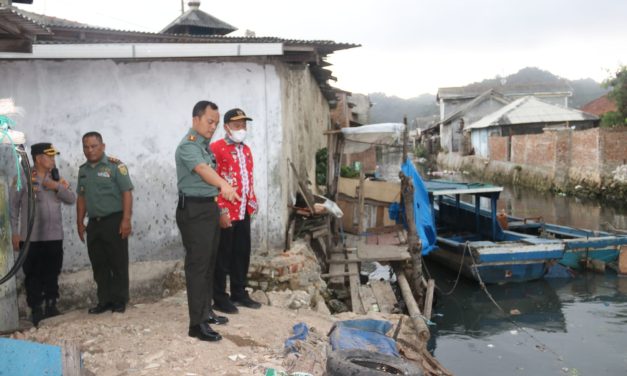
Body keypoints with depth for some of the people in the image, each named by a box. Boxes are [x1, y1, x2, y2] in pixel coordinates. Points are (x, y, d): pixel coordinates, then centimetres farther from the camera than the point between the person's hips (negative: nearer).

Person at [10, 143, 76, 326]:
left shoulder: (56, 178, 9)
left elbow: (72, 199, 4)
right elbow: (13, 206, -3)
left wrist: (57, 187, -12)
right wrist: (14, 232, -7)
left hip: (54, 236, 4)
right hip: (31, 237, -4)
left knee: (52, 273, 10)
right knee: (33, 275, 0)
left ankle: (51, 306, 21)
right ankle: (36, 309, 9)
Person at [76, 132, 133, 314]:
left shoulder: (115, 166, -7)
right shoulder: (83, 170, 12)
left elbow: (127, 193, -12)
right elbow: (81, 197, 18)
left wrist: (126, 220, -18)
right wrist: (80, 222, 13)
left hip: (114, 221, -6)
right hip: (93, 223, 6)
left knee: (118, 263, 1)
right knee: (99, 265, 10)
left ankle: (119, 301, 10)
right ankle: (104, 301, 19)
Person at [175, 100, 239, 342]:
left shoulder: (205, 145, 14)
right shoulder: (188, 146, -16)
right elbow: (202, 170, -36)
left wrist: (218, 207, 23)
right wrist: (224, 185, -54)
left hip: (209, 208, 10)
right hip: (194, 211, -10)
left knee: (209, 263, 16)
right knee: (197, 265, -7)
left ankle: (206, 312, 28)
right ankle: (197, 324, -3)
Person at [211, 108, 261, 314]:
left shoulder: (246, 150, 16)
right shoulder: (216, 148, -9)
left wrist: (252, 205, 15)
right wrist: (221, 211, -18)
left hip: (244, 212, 7)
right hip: (225, 212, -7)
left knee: (242, 254, 13)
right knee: (223, 256, 1)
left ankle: (239, 294, 25)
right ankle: (220, 299, 11)